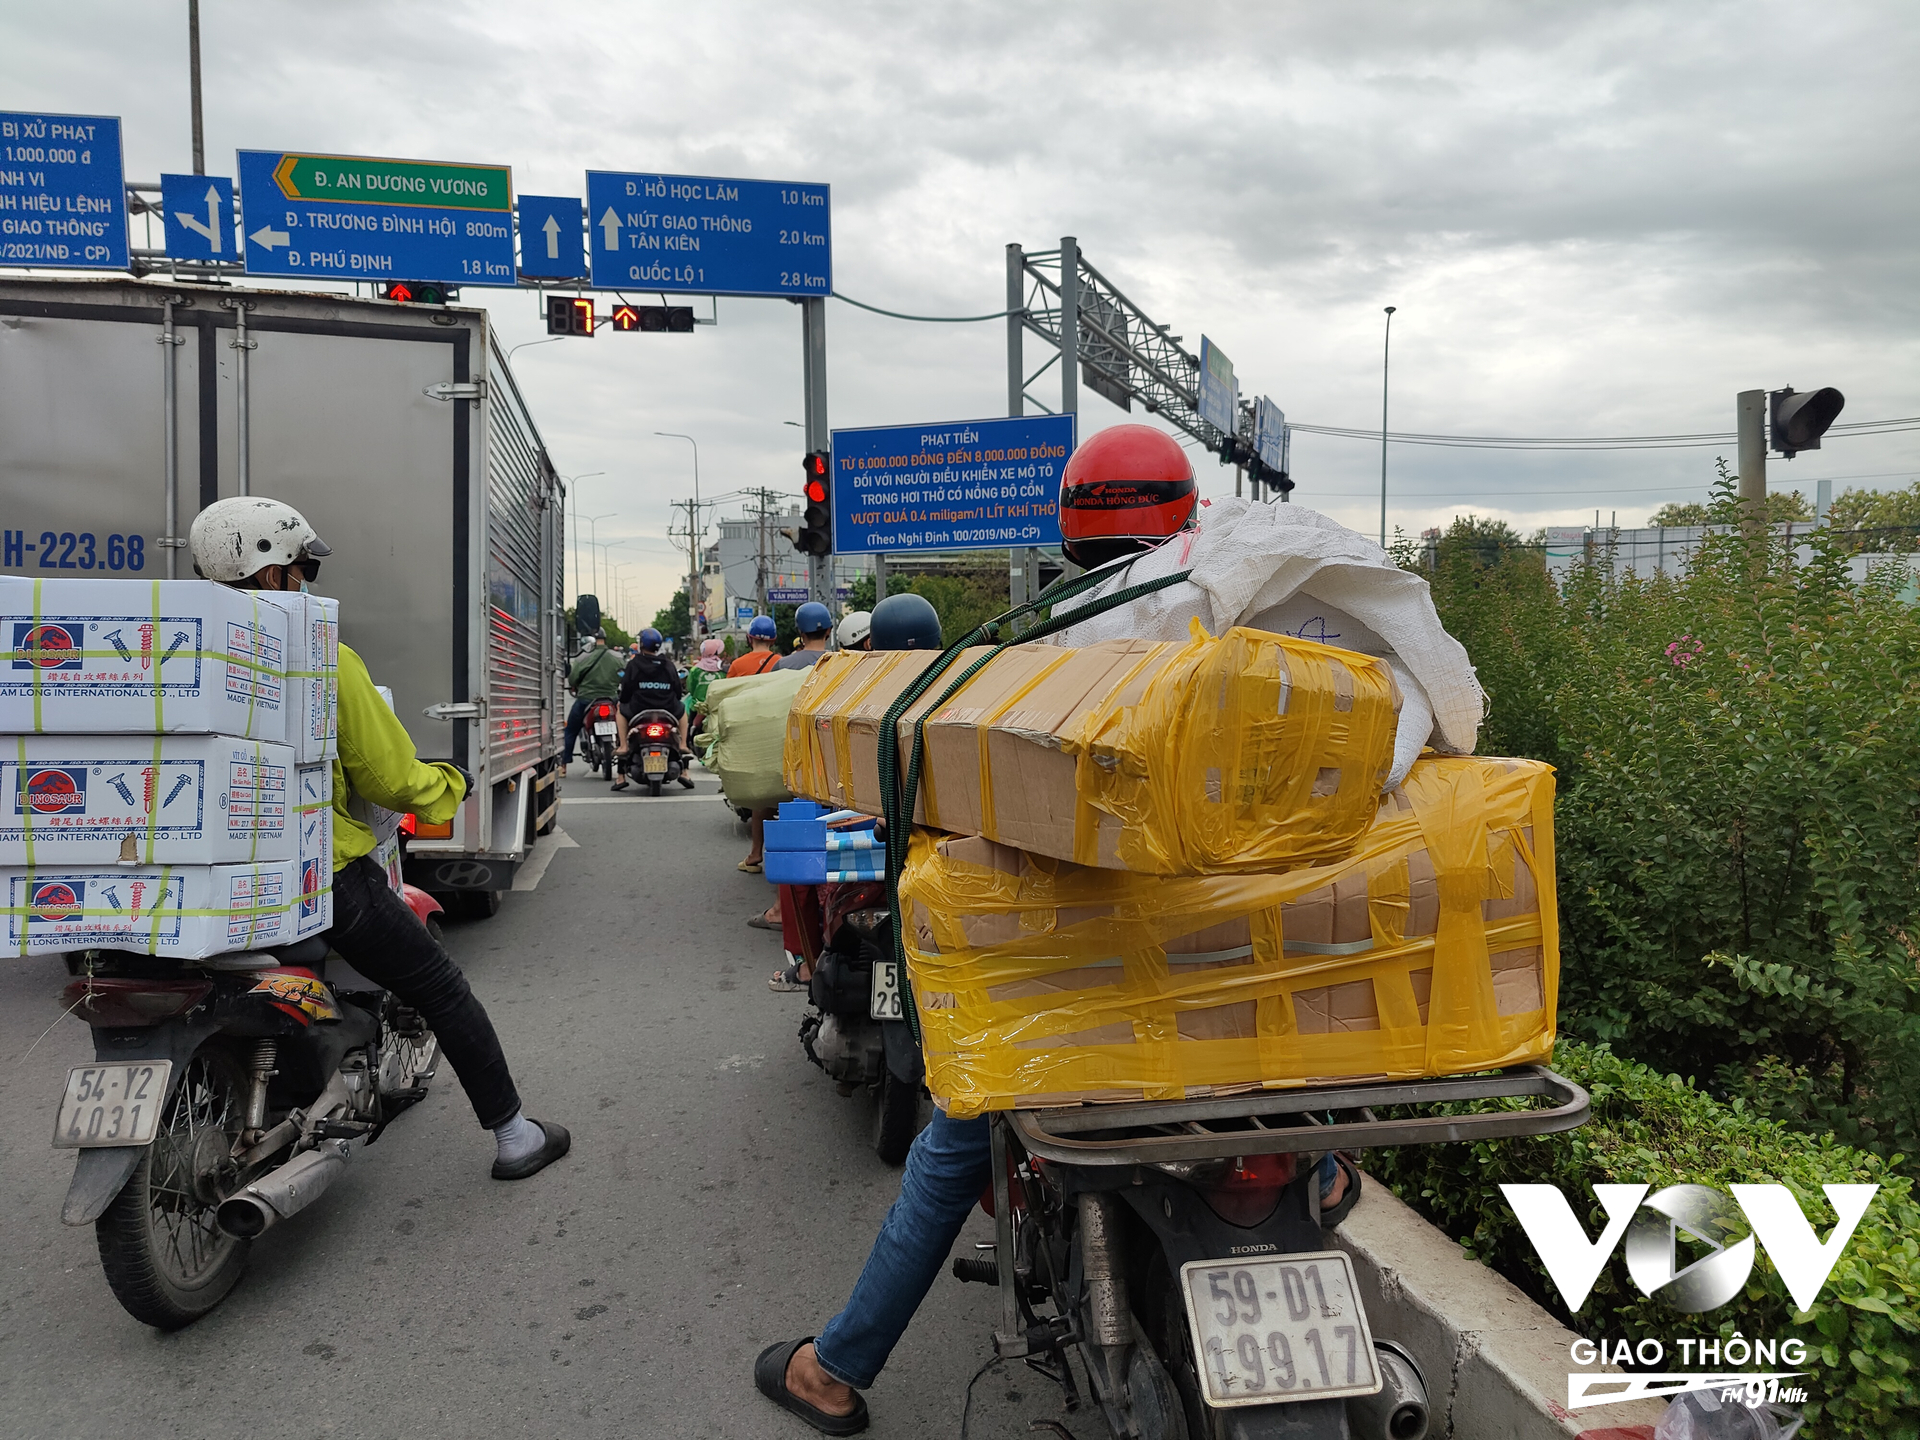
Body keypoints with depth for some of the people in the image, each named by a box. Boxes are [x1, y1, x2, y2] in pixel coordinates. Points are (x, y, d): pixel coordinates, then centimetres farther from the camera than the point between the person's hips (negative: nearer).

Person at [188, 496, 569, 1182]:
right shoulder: (325, 661, -15)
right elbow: (388, 778, -10)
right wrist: (451, 783, 9)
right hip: (325, 875, -5)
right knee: (444, 992, 9)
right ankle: (514, 1136, 17)